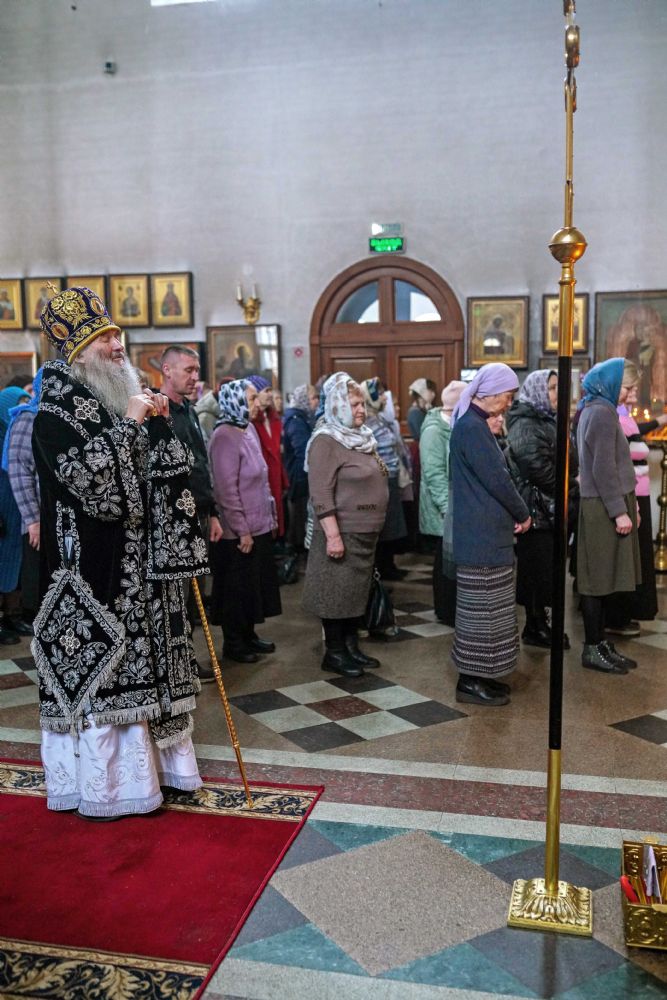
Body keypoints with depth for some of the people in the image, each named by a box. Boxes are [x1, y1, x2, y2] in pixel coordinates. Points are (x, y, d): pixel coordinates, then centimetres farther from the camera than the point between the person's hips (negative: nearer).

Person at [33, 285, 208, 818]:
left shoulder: (119, 402, 12)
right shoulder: (55, 414, -12)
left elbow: (159, 477, 13)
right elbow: (91, 480, -25)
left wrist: (160, 424, -1)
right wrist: (129, 424, -19)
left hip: (139, 565, 8)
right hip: (92, 566, -8)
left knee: (136, 665, 15)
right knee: (98, 669, 1)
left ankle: (144, 762, 29)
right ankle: (103, 782, 16)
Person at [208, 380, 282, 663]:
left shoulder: (249, 430, 9)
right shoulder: (224, 437, -16)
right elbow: (226, 489, -19)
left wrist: (270, 515, 14)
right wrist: (242, 530, -18)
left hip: (259, 526, 8)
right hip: (238, 532, -8)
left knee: (255, 584, 17)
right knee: (237, 588, 5)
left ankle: (248, 635, 31)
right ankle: (233, 643, 20)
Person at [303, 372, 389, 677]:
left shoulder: (362, 437, 13)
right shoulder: (326, 441, -15)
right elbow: (321, 494, -20)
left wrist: (374, 526, 21)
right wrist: (333, 535, -25)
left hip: (365, 531, 9)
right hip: (341, 531, -9)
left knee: (357, 590, 15)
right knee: (337, 592, 1)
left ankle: (351, 646, 26)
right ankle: (333, 652, 13)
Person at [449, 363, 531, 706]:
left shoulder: (473, 424, 14)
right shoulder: (472, 427, -18)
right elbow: (497, 480, -18)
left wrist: (515, 514, 6)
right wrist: (523, 514, -3)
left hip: (485, 532, 10)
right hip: (482, 535, -10)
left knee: (485, 608, 16)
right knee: (481, 609, -1)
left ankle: (479, 675, 25)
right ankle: (471, 681, 9)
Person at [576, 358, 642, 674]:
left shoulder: (595, 409, 17)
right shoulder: (602, 412, -14)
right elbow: (604, 468, -19)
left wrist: (625, 504, 19)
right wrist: (620, 511, -18)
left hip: (603, 505, 10)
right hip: (604, 508, -10)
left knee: (600, 578, 11)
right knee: (599, 578, -4)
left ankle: (600, 643, 17)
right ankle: (593, 650, 3)